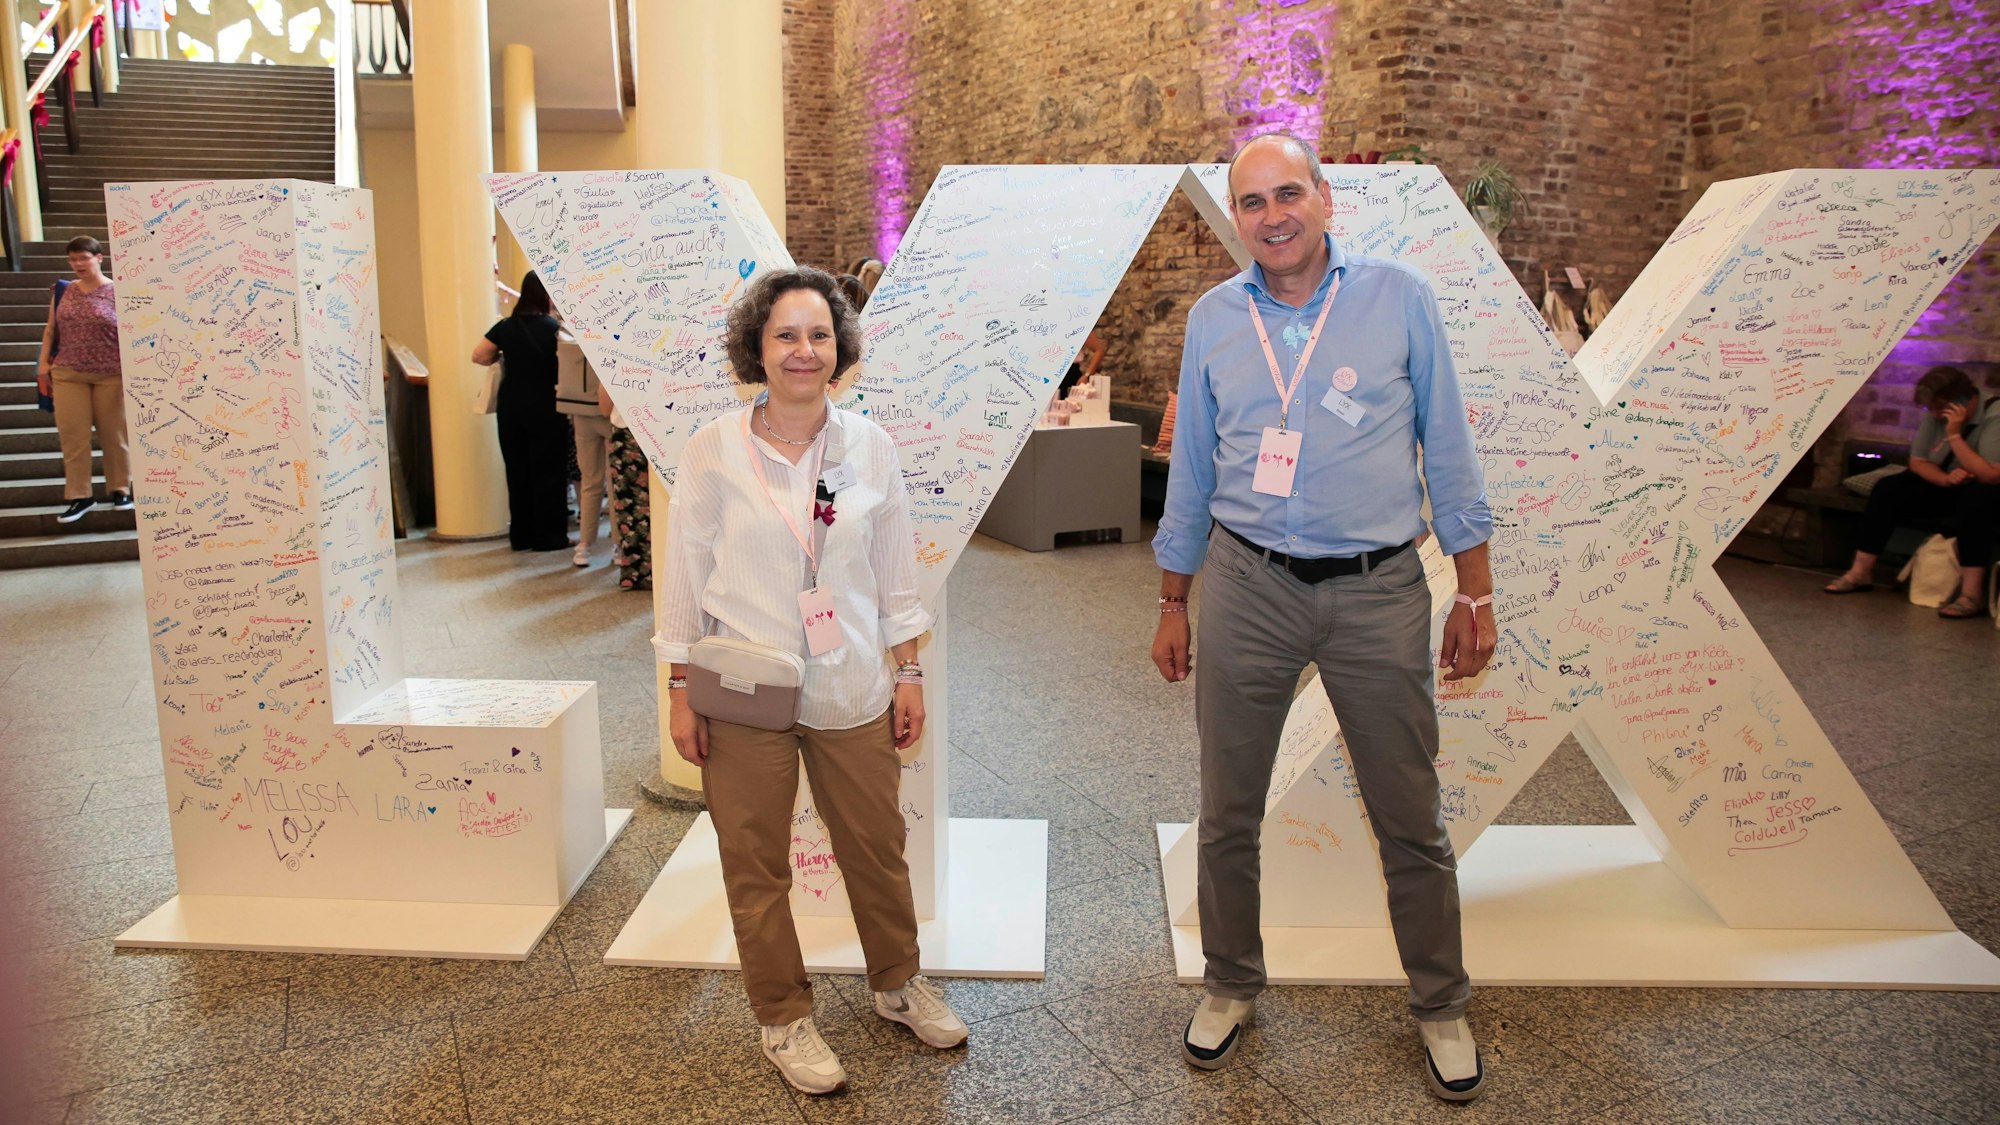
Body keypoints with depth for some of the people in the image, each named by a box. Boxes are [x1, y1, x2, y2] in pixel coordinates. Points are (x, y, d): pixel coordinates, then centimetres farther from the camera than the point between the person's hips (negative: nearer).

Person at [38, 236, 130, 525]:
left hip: (111, 375, -3)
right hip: (67, 374, 3)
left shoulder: (119, 293, -4)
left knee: (113, 434, 6)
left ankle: (119, 489, 18)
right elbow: (50, 330, 13)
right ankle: (79, 495, 7)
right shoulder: (63, 291, 8)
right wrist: (43, 365, 7)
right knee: (72, 435, 1)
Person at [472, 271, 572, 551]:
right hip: (545, 407, -4)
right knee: (549, 471, 5)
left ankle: (521, 535, 18)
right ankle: (549, 536, 8)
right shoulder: (554, 328, -12)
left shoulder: (505, 326, -1)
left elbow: (479, 356, 1)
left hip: (511, 405, 4)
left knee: (517, 470, 12)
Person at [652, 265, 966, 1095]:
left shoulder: (869, 447, -1)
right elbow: (685, 576, -3)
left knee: (877, 848, 15)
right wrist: (681, 691, -3)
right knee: (756, 867, 10)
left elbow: (895, 569, 6)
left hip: (851, 692, 2)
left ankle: (897, 982, 39)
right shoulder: (713, 452, -8)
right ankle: (784, 1019, 29)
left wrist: (909, 673, 7)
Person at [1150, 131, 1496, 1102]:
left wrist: (1475, 594, 1)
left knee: (1411, 822, 8)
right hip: (1248, 588, 2)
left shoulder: (1400, 298, 0)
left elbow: (1447, 451, 3)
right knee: (1227, 816, 10)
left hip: (1379, 592, -1)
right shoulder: (1212, 319, 6)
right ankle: (1231, 984, 32)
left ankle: (1441, 1007, 29)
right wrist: (1172, 605, 13)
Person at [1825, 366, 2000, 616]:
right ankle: (1861, 572, -10)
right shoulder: (1935, 415, -2)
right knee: (1889, 488, -12)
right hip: (1948, 489, 7)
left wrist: (1954, 436, -32)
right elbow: (1918, 462, 2)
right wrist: (1945, 478, -19)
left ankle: (1972, 593, -40)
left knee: (1975, 497, -39)